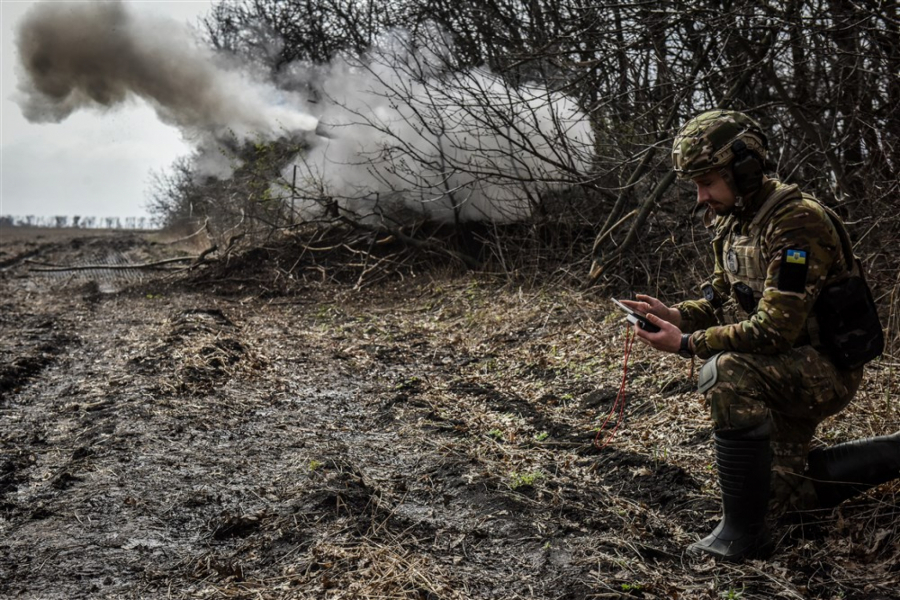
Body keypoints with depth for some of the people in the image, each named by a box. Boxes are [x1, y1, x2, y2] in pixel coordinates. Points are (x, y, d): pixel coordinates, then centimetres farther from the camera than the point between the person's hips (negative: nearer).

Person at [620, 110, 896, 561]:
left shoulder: (797, 223, -27)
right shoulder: (732, 222, 1)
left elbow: (774, 329, -32)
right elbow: (722, 299, 8)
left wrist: (687, 344, -28)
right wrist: (674, 315, -11)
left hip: (826, 367, -9)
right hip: (782, 369, 9)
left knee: (727, 374, -38)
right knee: (782, 494, 20)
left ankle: (743, 531, -24)